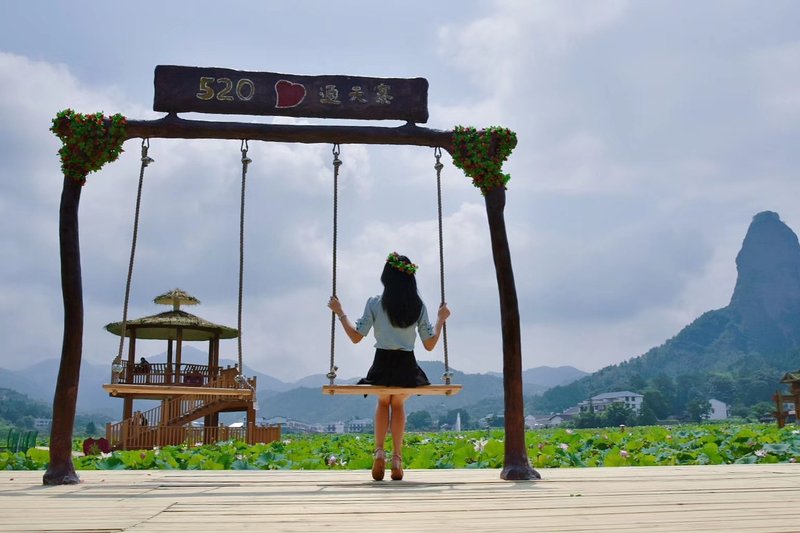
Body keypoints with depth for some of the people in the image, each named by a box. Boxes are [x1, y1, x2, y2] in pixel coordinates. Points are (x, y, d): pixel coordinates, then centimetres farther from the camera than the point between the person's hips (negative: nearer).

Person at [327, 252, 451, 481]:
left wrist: (340, 312, 6)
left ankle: (379, 452, 12)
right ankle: (397, 458, 18)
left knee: (383, 401, 30)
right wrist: (441, 319, 17)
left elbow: (356, 336, -6)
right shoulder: (418, 306, -1)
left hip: (382, 366, -1)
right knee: (398, 404, 30)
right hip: (408, 368, 1)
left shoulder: (375, 303, -7)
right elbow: (430, 344, 3)